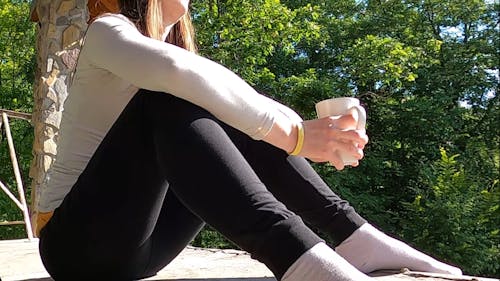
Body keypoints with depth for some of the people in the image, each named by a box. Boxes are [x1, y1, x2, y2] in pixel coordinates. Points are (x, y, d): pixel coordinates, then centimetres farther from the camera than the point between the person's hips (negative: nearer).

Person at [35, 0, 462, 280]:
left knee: (237, 119, -1)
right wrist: (293, 133, -30)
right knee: (169, 100, -28)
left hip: (137, 239, 7)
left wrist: (315, 134, -9)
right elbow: (181, 73, -31)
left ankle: (352, 235, -13)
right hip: (79, 240, -7)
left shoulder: (172, 48, 15)